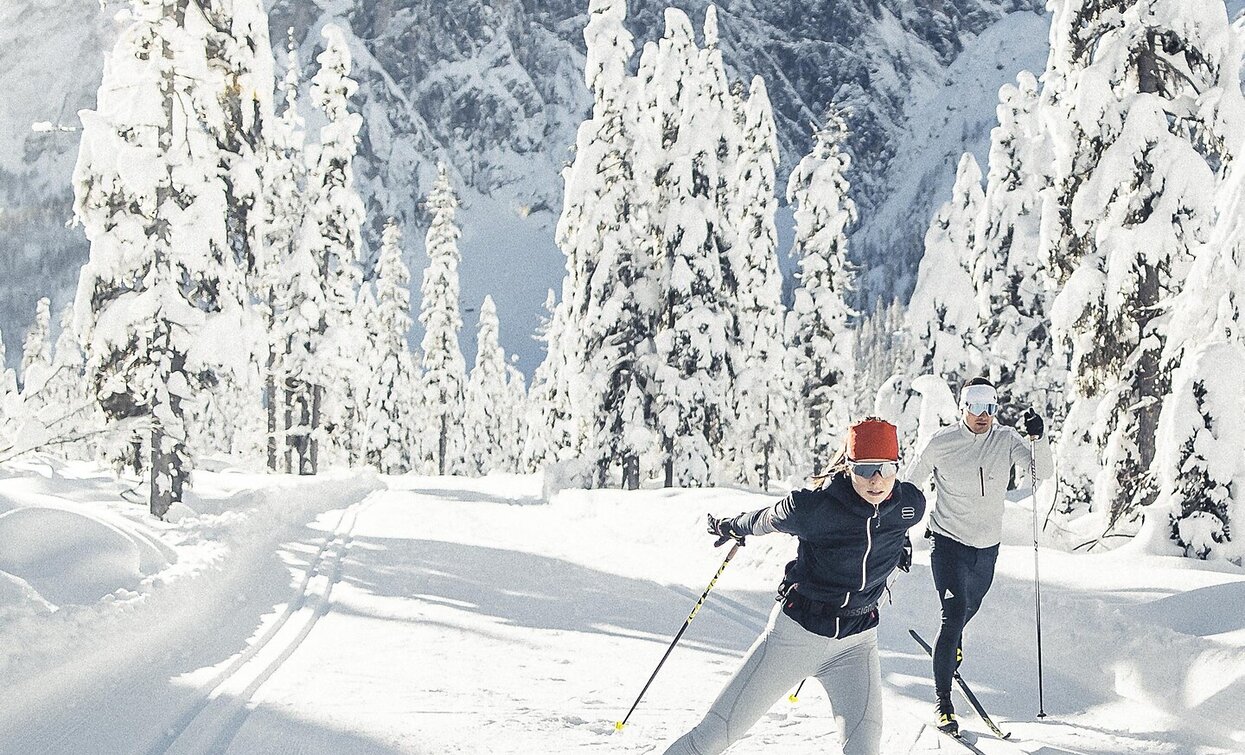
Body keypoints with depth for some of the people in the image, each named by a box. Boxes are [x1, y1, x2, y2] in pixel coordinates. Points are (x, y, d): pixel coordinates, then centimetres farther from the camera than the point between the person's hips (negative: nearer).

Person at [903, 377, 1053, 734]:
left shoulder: (1006, 440, -4)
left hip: (987, 546, 4)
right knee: (954, 613, -17)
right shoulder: (941, 443, -9)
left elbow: (1043, 472, -16)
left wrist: (1039, 438, -32)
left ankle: (951, 642, 59)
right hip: (948, 541, -4)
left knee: (969, 608, 23)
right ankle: (942, 700, -10)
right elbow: (910, 484, 2)